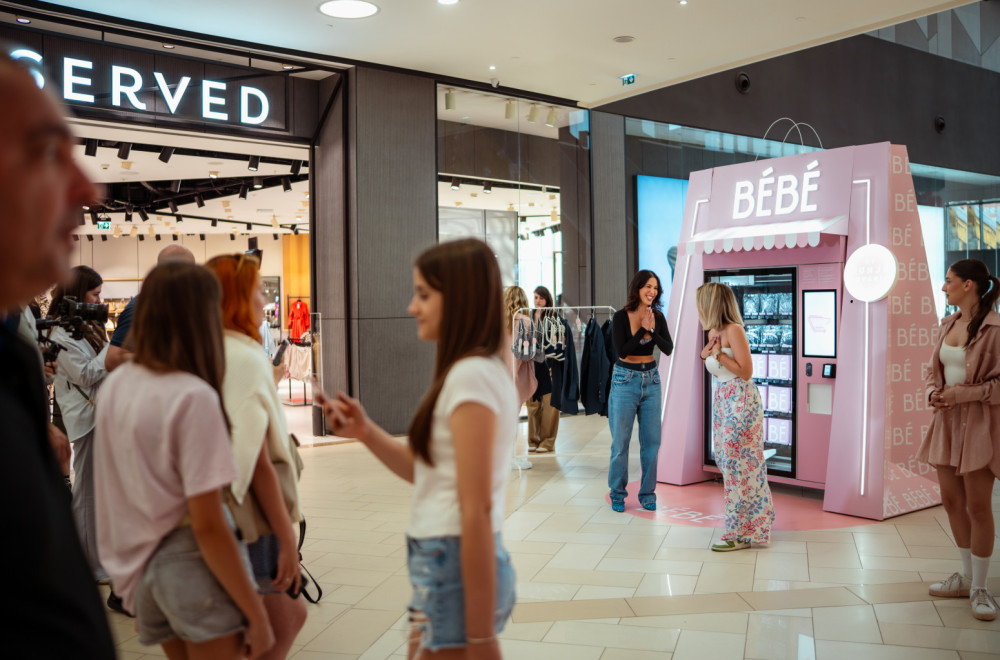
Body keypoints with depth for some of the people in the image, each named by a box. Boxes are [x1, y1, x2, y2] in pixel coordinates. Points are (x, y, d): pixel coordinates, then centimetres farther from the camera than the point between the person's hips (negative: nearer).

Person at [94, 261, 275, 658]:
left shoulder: (114, 386, 3)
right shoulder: (194, 396, -20)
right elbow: (207, 525, -20)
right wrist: (256, 615, -14)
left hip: (137, 564, 8)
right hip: (192, 565, -7)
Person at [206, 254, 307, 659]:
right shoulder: (245, 357, -19)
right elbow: (260, 463, -22)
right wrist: (287, 540, -18)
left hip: (225, 518, 9)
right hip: (252, 527, -9)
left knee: (292, 616, 21)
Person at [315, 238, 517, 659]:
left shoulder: (471, 376, -19)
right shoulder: (478, 371, 11)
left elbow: (477, 510, -21)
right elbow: (428, 472, 12)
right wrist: (366, 432, 0)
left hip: (457, 570, -9)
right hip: (442, 565, 9)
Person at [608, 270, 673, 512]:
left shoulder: (658, 317, 2)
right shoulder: (621, 317, -10)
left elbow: (668, 349, -7)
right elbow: (622, 351, -19)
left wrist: (652, 330, -20)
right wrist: (642, 329, -20)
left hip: (651, 379, 4)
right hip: (625, 379, -4)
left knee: (651, 440, 6)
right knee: (621, 441, 2)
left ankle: (647, 493, 18)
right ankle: (618, 493, 16)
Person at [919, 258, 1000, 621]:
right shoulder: (948, 325, 9)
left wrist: (963, 393, -22)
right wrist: (933, 393, -3)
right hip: (947, 420, 7)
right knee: (952, 500, 13)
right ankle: (966, 577, 28)